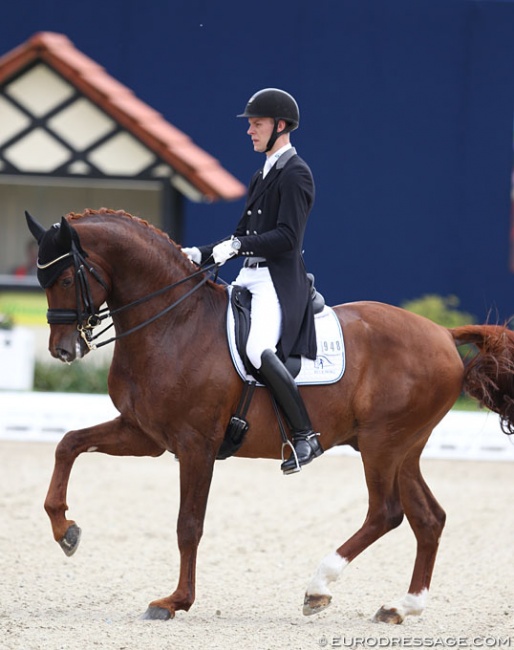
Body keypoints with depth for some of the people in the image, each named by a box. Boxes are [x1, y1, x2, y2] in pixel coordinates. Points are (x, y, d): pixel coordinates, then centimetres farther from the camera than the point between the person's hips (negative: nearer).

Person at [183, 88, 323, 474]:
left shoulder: (295, 175, -8)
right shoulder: (263, 177, 20)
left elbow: (287, 237, -19)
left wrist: (237, 246, -26)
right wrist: (200, 254, 13)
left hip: (280, 280, -10)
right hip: (250, 278, 10)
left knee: (259, 349, -30)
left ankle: (306, 436, -23)